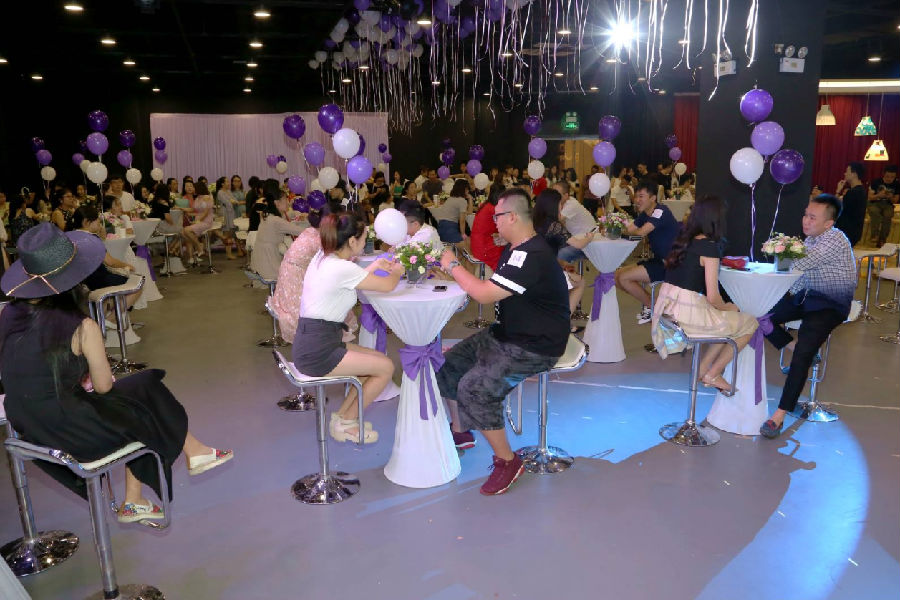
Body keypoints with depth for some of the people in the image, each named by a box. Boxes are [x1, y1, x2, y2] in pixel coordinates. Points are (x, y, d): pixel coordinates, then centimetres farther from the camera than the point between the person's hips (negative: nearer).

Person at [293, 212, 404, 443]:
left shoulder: (322, 258, 7)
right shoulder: (342, 269, -20)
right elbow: (388, 285, -11)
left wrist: (374, 267, 20)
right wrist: (397, 270, 10)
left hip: (310, 343, 10)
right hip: (317, 352, -10)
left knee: (379, 360, 15)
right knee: (386, 367, -1)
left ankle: (342, 416, 21)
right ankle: (346, 424, 13)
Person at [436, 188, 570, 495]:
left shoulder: (532, 256, -26)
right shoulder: (514, 249, 9)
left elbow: (485, 294, -29)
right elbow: (490, 286, 12)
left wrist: (453, 266, -15)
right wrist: (457, 274, -2)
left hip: (534, 348, -11)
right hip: (507, 333, 11)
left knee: (474, 388, -24)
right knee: (448, 364, 9)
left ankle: (507, 461, -5)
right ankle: (460, 432, 29)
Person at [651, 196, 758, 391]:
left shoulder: (682, 241, 10)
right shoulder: (709, 247, -13)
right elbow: (713, 297, -15)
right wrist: (727, 307, 7)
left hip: (667, 309, 8)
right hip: (689, 314, -8)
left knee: (726, 321, 26)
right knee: (750, 323, 12)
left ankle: (703, 368, 22)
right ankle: (712, 375, 16)